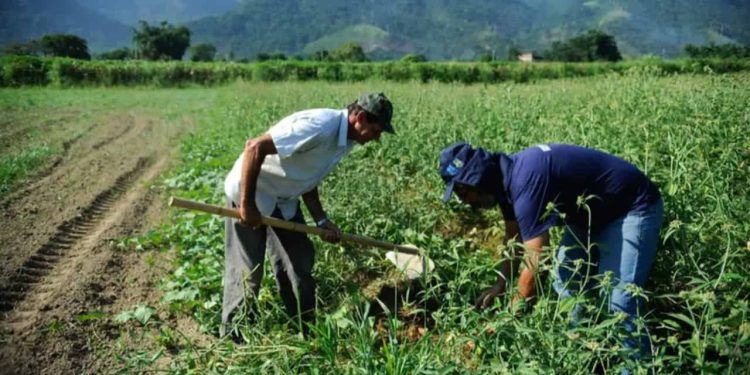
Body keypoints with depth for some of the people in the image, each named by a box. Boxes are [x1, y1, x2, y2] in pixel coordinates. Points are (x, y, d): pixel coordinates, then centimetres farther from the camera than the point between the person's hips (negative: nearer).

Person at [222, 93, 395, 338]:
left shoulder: (346, 140, 0)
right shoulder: (319, 127, -30)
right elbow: (255, 147, -32)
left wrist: (321, 220, 1)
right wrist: (246, 204, -27)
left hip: (284, 200, 9)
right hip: (250, 193, -8)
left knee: (299, 264, 10)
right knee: (247, 271, 0)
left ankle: (306, 330, 23)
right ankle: (232, 336, 19)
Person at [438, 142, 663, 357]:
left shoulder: (526, 183, -34)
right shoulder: (508, 177, -4)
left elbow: (535, 265, -32)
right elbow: (514, 238, 11)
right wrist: (501, 285, 9)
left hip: (633, 208, -10)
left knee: (618, 300, -17)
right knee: (566, 282, 10)